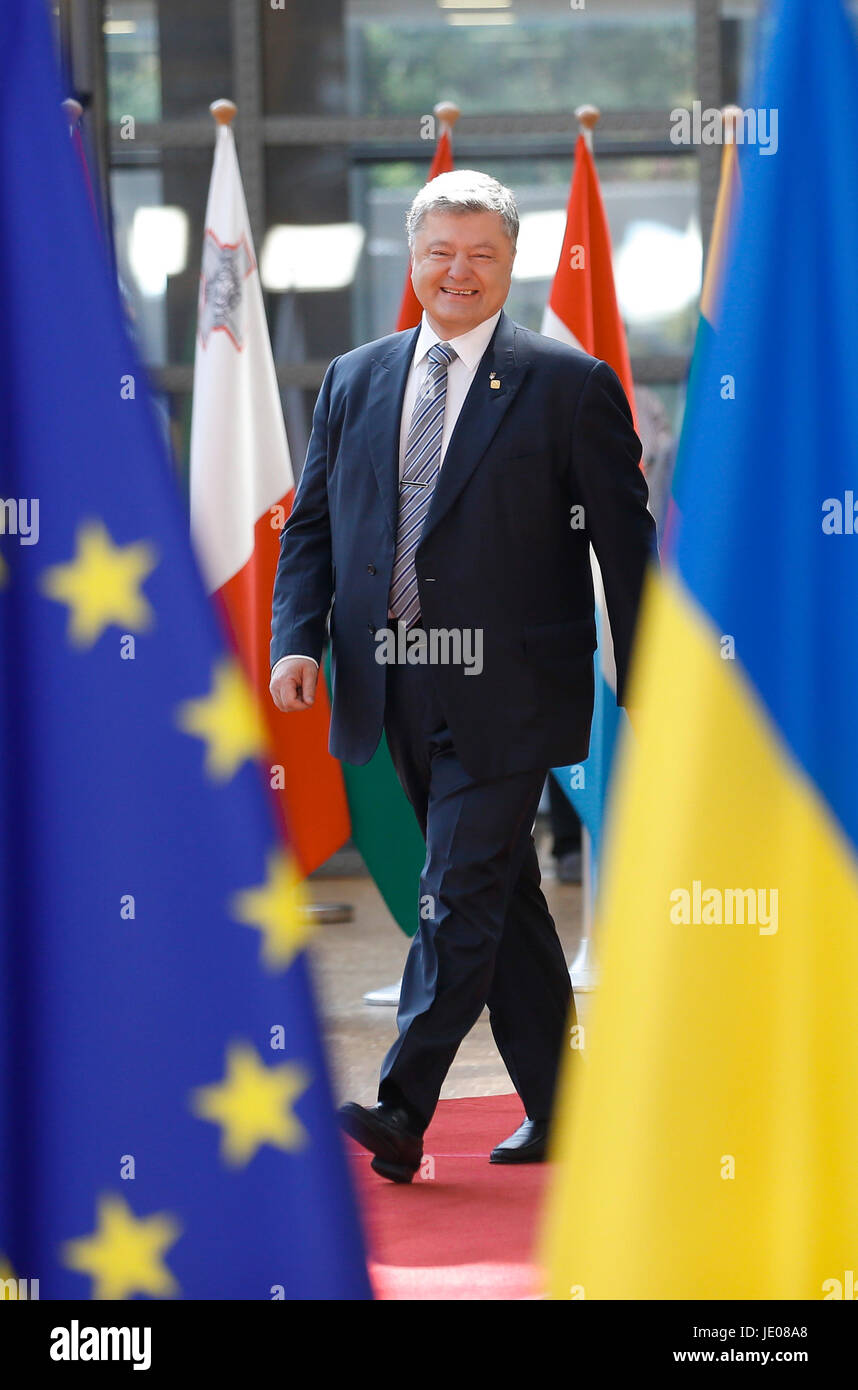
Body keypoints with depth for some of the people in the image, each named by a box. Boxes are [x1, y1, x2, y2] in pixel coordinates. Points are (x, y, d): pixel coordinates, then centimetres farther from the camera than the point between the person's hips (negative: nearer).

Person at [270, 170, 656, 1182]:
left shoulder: (569, 385, -2)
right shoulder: (353, 382, 12)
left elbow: (625, 546, -1)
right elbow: (312, 524, 13)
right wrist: (295, 639, -4)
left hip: (505, 692, -5)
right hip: (399, 689, 5)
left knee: (461, 896, -11)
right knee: (501, 898, 13)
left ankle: (402, 1113, -13)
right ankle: (560, 1110, 22)